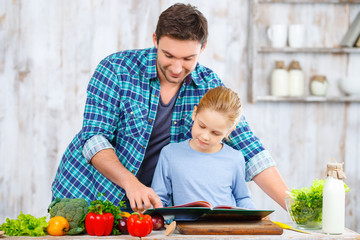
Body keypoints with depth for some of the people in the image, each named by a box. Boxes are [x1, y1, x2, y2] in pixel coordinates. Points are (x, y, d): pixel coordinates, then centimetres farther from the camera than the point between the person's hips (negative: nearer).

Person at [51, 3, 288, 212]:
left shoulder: (209, 87, -4)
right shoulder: (116, 70, -13)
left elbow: (248, 149, -4)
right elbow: (94, 138, -15)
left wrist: (292, 204, -14)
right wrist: (131, 183, -32)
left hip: (143, 207, 3)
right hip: (84, 197, -3)